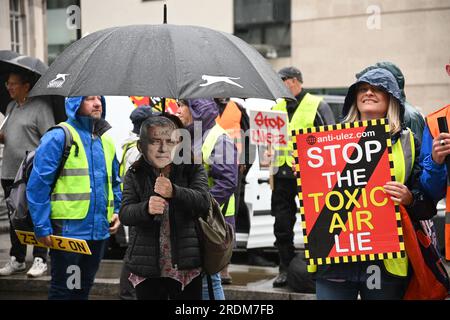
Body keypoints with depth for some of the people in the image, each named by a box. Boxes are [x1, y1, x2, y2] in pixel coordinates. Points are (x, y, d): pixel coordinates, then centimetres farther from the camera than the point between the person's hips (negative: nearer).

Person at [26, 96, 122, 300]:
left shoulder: (106, 141, 13)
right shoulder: (58, 137, -9)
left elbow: (115, 182, 25)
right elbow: (37, 184, -13)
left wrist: (117, 211, 10)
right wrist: (42, 227, -16)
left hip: (100, 230, 7)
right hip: (67, 230, -7)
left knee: (84, 287, 16)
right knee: (62, 289, 2)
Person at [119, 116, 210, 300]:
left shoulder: (192, 169, 0)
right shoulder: (135, 175, 4)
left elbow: (203, 202, -14)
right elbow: (125, 214, -7)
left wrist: (174, 192, -32)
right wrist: (146, 209, -30)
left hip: (186, 266, -1)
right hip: (147, 268, 1)